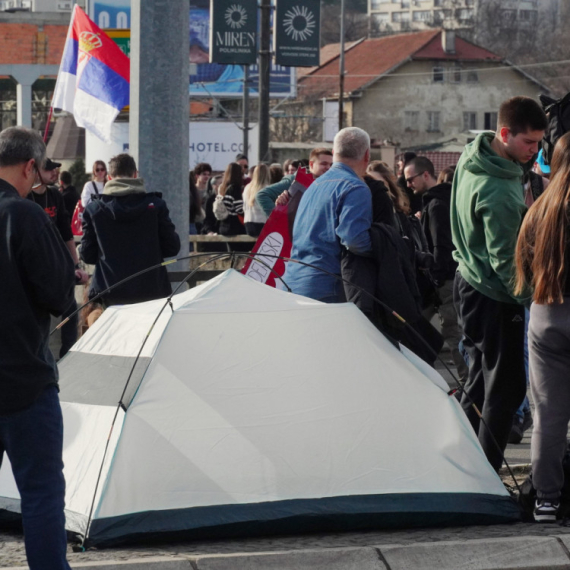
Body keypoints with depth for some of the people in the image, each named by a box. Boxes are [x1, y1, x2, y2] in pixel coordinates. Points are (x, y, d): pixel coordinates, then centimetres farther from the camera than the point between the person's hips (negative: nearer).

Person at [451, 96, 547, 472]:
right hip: (494, 298, -10)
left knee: (481, 379, 19)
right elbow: (505, 261, -25)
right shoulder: (499, 191, -28)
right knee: (505, 388, -4)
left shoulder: (473, 157, 1)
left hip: (469, 282, 10)